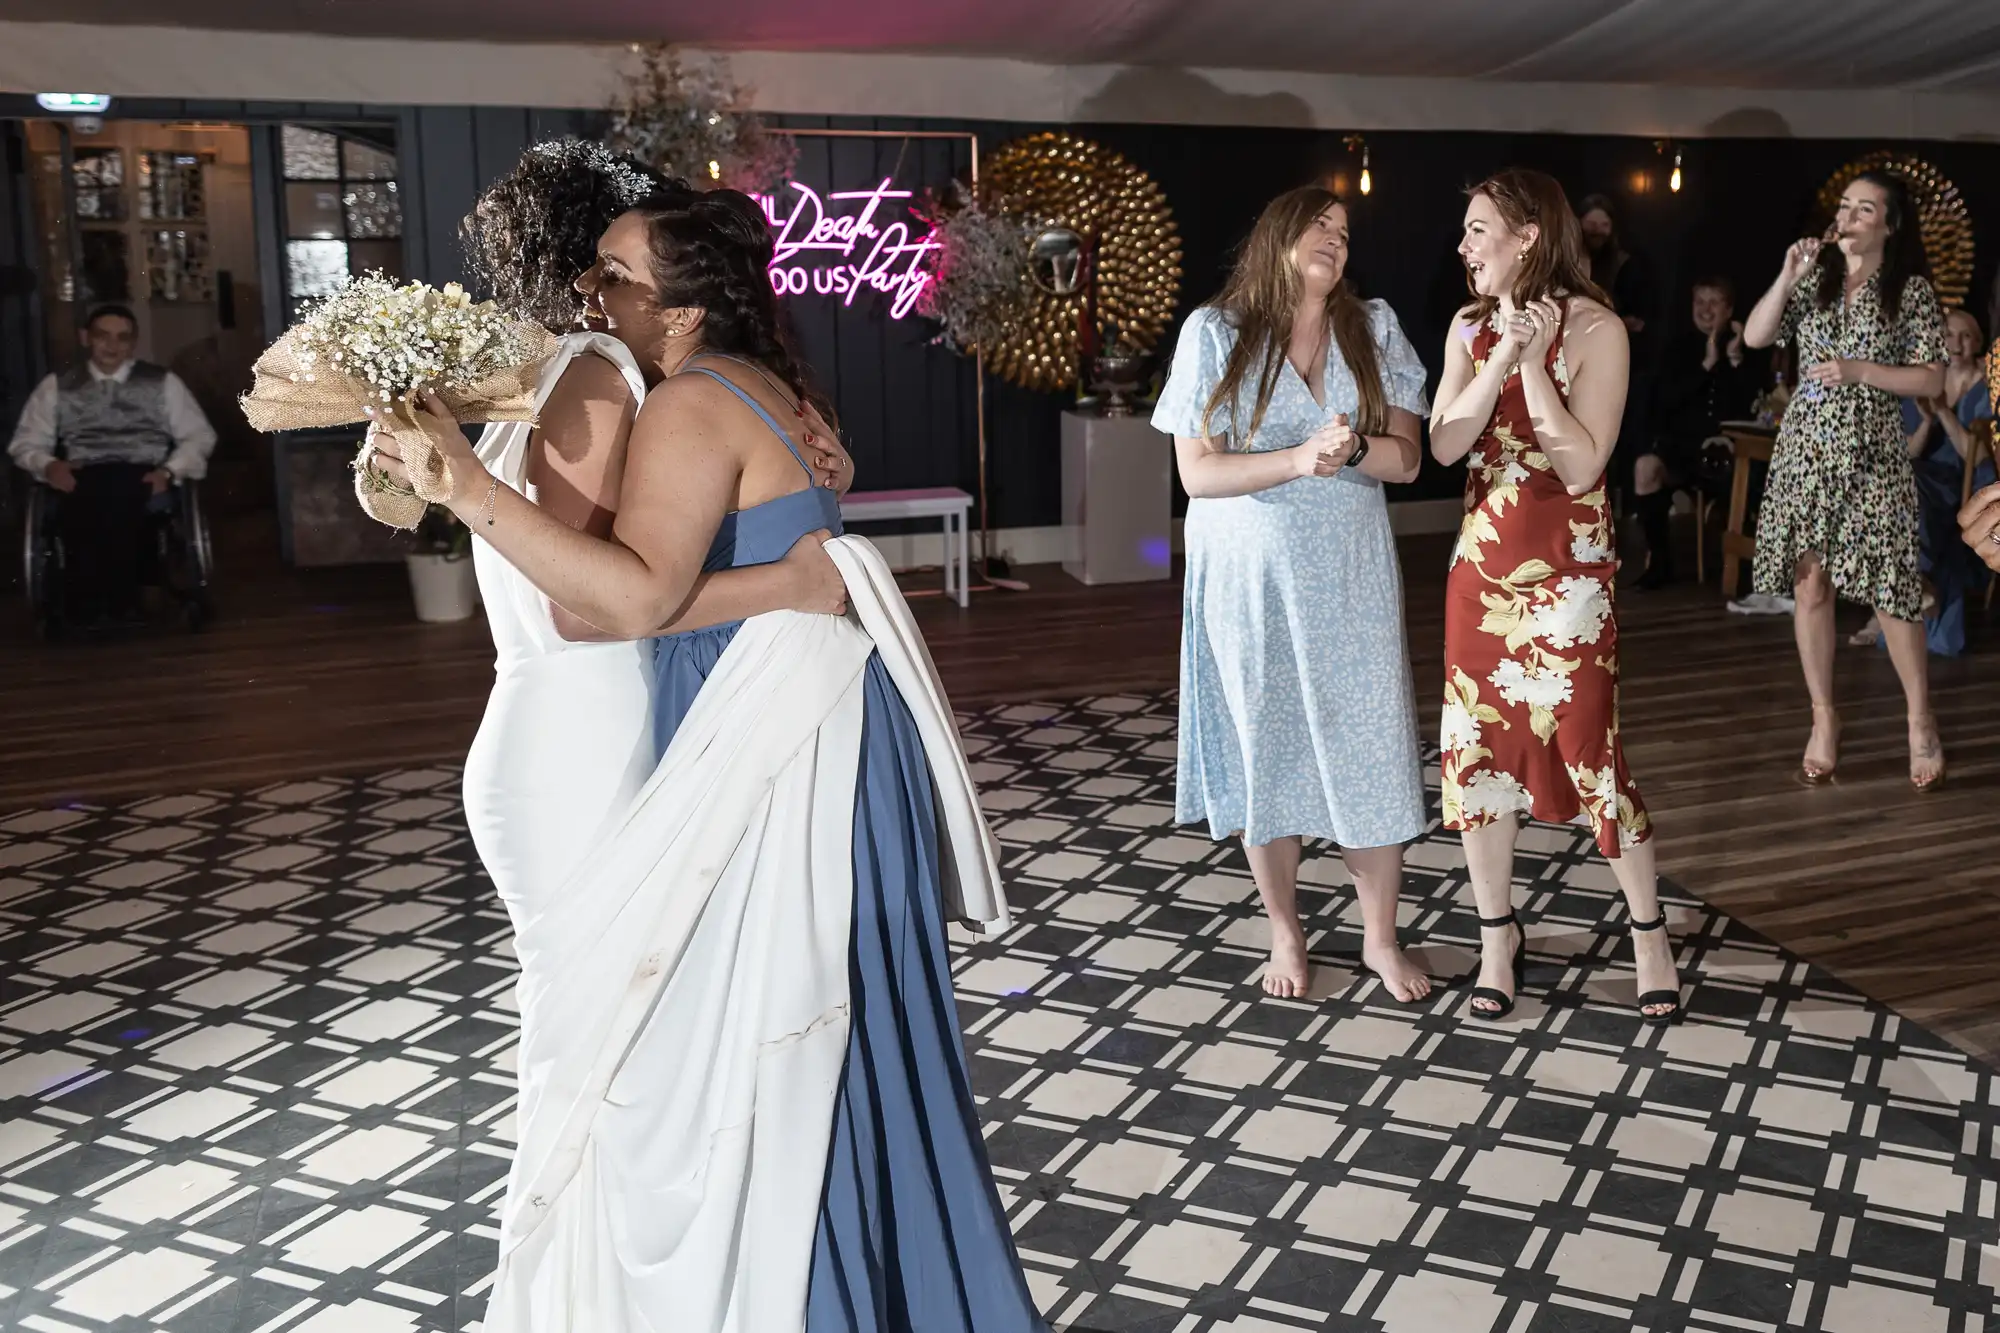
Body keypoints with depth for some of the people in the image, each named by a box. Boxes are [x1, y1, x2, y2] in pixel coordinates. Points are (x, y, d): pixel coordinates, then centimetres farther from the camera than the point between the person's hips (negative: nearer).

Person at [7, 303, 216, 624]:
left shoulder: (163, 382, 16)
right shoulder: (56, 387, 19)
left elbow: (199, 435, 11)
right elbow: (26, 443, 17)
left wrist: (170, 471, -8)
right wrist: (49, 465, -8)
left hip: (143, 480, -1)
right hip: (82, 481, 1)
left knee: (120, 497, -40)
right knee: (82, 504, -39)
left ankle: (118, 601, -31)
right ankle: (86, 603, -30)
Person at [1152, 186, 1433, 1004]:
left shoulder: (1373, 328, 4)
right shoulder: (1214, 333, -3)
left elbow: (1406, 457, 1)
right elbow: (1197, 472, -9)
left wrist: (1353, 450, -20)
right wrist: (1299, 459, -21)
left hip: (1351, 576, 2)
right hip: (1250, 577, -1)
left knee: (1369, 748, 3)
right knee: (1264, 750, 6)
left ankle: (1380, 937, 20)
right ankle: (1286, 934, 25)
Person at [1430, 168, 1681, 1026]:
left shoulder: (1594, 328, -10)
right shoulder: (1470, 327, 5)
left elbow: (1582, 467, -17)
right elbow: (1444, 446, -7)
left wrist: (1533, 364, -21)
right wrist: (1500, 359, -17)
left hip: (1567, 576, -5)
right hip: (1481, 569, 5)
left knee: (1590, 751, -1)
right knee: (1478, 750, 8)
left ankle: (1649, 932, 19)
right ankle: (1498, 932, 24)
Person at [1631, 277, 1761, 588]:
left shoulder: (1744, 349, 9)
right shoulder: (1679, 348, 12)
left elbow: (1753, 404, -2)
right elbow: (1666, 400, -2)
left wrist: (1736, 359, -12)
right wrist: (1707, 364, -10)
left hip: (1728, 446, -1)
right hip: (1681, 441, 1)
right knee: (1646, 466, -31)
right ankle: (1659, 557, -22)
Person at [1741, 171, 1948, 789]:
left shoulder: (1912, 291, -1)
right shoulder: (1815, 279, 8)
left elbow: (1932, 380, -5)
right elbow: (1754, 337, -2)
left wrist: (1858, 370, -16)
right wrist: (1787, 277, -11)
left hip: (1872, 453, -3)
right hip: (1807, 446, 3)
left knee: (1891, 589, -2)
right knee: (1810, 584, 3)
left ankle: (1921, 723, 14)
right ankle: (1824, 720, 15)